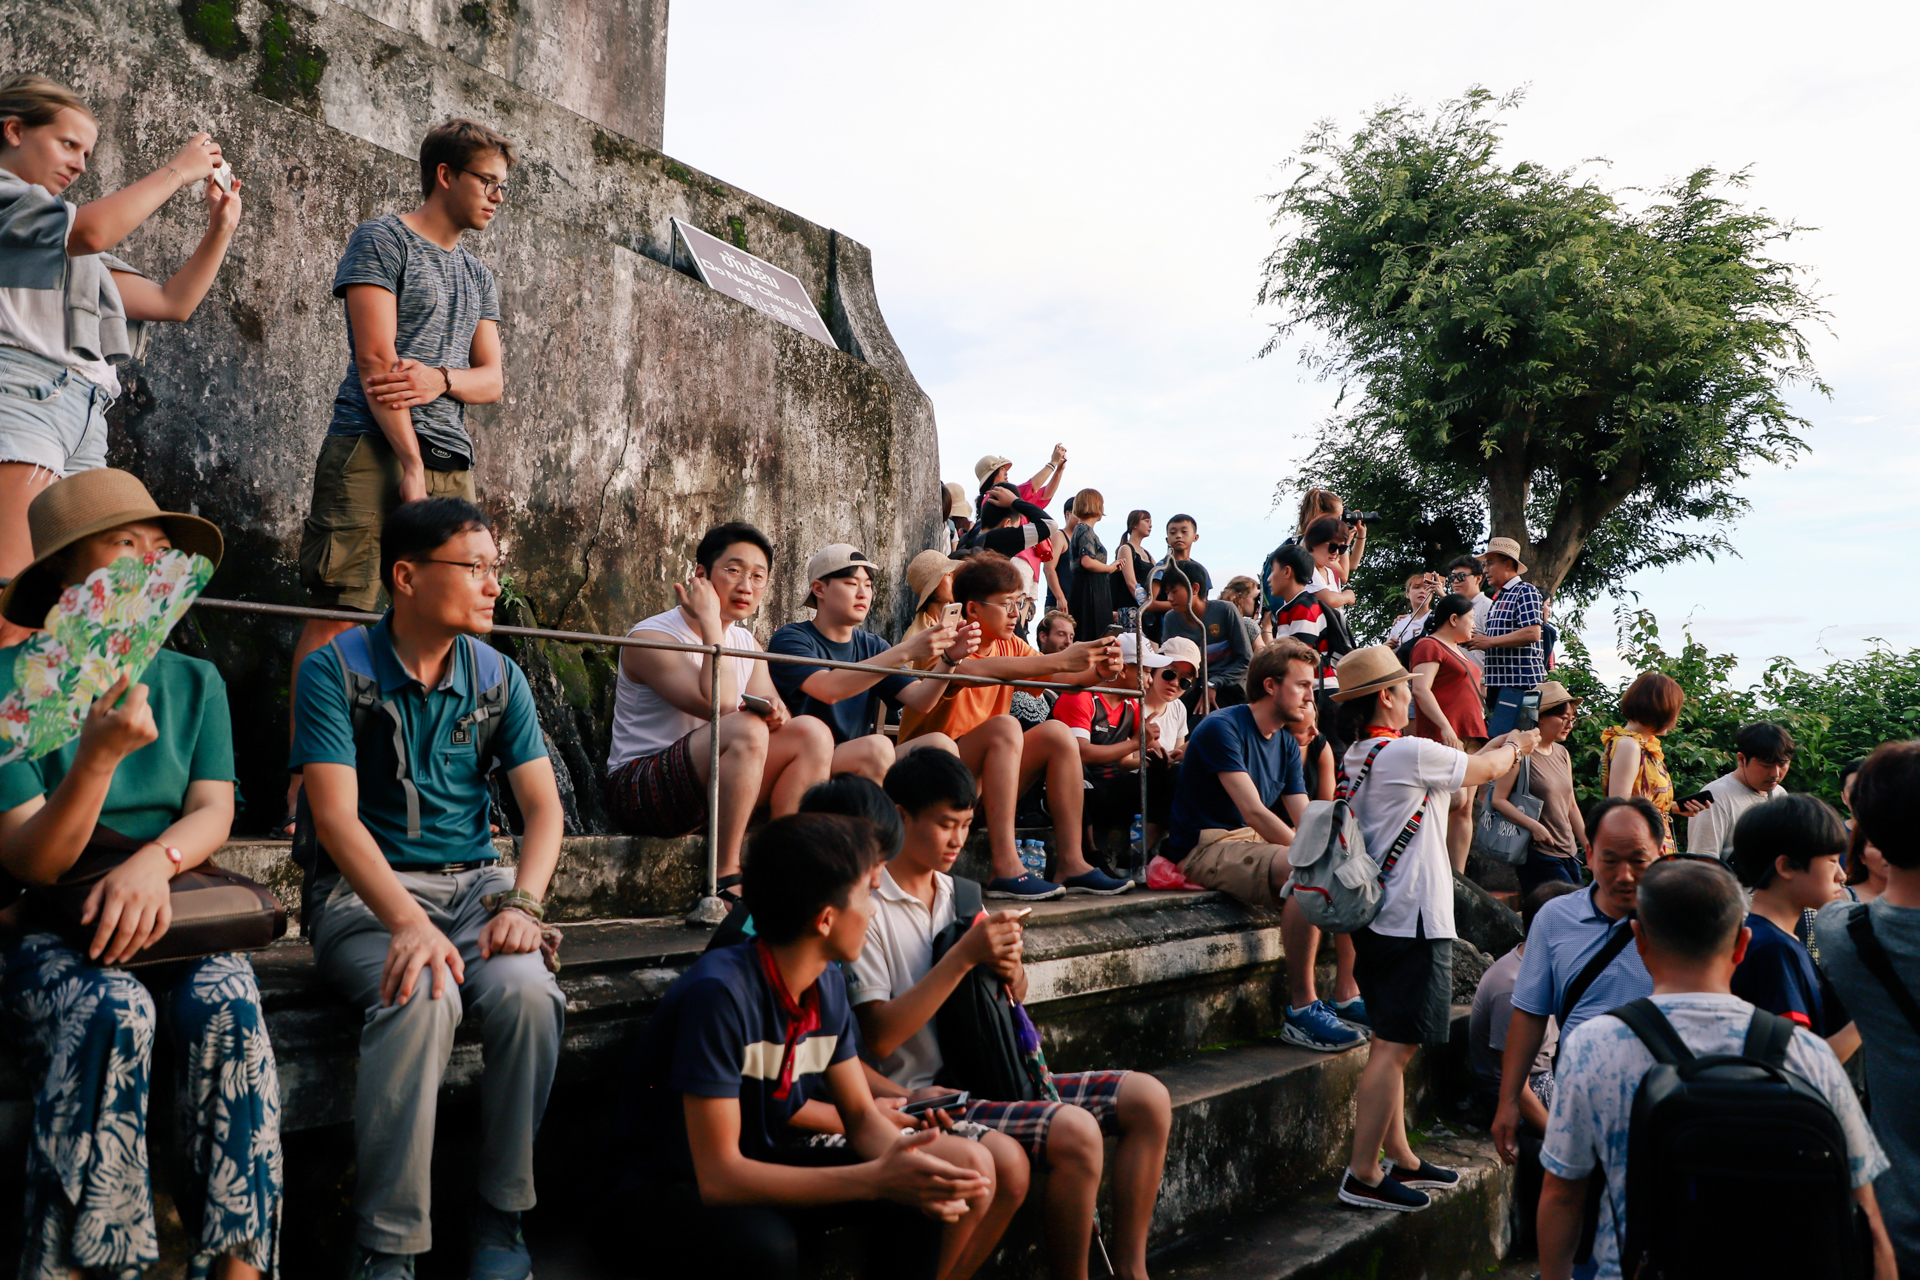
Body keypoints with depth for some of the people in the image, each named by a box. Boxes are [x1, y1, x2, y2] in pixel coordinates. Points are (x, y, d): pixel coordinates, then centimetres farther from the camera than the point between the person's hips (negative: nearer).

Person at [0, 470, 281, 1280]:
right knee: (113, 1011, -34)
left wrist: (155, 860, -23)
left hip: (172, 920, 3)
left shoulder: (194, 681, 11)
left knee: (227, 1003, -29)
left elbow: (213, 812, 0)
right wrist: (99, 756, -28)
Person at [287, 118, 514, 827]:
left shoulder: (479, 276, 24)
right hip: (372, 450, -6)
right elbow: (376, 359, -7)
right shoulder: (382, 240, 4)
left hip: (449, 461, 7)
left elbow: (493, 380, 15)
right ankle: (303, 781, -8)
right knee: (335, 610, -9)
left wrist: (441, 379, -8)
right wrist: (411, 464, -13)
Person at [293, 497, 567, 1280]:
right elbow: (336, 816, -15)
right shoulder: (338, 669, -6)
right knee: (423, 997, -35)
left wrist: (521, 902, -17)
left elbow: (543, 808, 3)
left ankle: (501, 1217, -9)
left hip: (472, 881, 3)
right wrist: (408, 922, -30)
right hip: (363, 890, -3)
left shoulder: (498, 678, 6)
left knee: (529, 994, -28)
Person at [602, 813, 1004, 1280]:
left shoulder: (828, 983, -4)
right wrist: (879, 1179, -35)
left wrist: (907, 1161, -21)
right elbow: (718, 1176, -30)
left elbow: (863, 1117, 3)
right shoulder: (719, 992, -29)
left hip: (758, 1167, 7)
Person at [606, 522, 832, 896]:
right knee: (745, 729, -32)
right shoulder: (651, 638, -12)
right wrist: (710, 620, -18)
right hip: (640, 792, -7)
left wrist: (775, 713, -21)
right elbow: (719, 704, -25)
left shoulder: (747, 644, 14)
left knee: (812, 732, -11)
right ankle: (725, 879, -26)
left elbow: (777, 715, 4)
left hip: (713, 788, 7)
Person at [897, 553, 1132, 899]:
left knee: (1055, 733, -10)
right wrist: (1059, 660, -38)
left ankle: (1073, 864, -14)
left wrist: (1097, 671, -26)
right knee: (1004, 726, -28)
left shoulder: (1011, 646, 10)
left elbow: (1056, 676, -4)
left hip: (985, 782, 7)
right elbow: (973, 670, -36)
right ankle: (1006, 869, -35)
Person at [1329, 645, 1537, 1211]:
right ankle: (1363, 1175, -3)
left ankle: (1400, 1158, 25)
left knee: (1390, 1042, 15)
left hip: (1377, 917, 10)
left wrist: (1495, 749, 28)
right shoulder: (1407, 752, -16)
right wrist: (1516, 748, 19)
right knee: (1395, 1047, -6)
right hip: (1413, 921, -10)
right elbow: (1484, 770, 0)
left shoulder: (1358, 755, 12)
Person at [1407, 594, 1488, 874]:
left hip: (1470, 735, 9)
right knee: (1456, 798, -20)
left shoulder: (1458, 650, 25)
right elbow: (1421, 689, -17)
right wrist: (1444, 726, -25)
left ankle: (1458, 876, 3)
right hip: (1443, 735, -9)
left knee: (1465, 810, 3)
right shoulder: (1429, 645, -4)